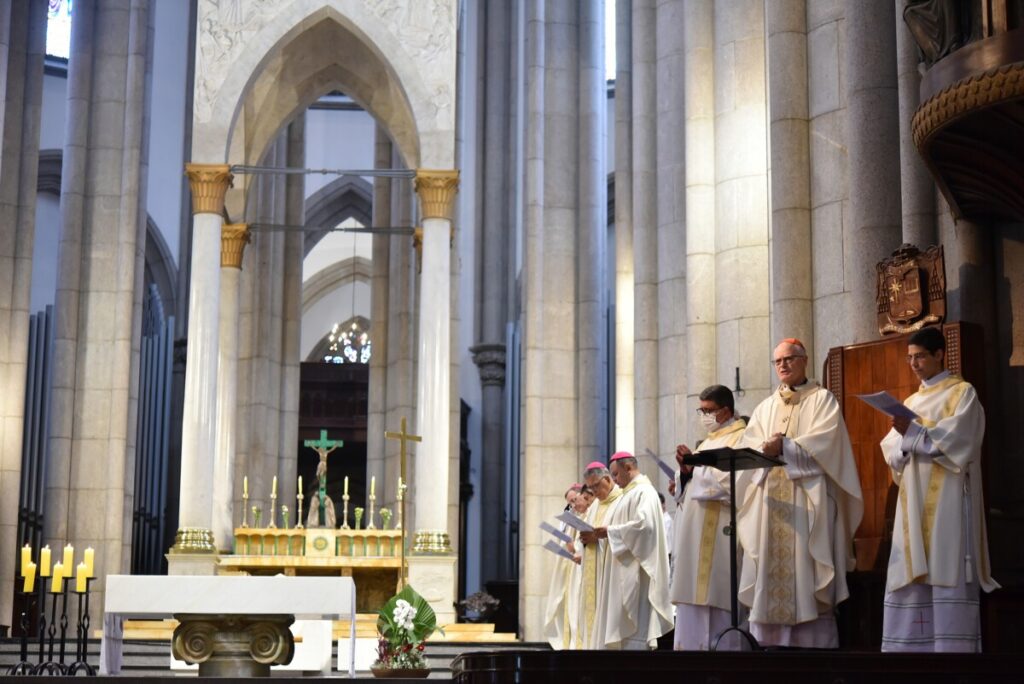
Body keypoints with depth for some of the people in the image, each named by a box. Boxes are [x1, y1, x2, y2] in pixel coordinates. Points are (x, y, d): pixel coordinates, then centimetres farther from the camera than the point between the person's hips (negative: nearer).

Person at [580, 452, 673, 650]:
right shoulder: (631, 493, 22)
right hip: (626, 573, 10)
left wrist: (608, 531, -15)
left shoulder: (643, 491, -10)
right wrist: (598, 536, 10)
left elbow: (643, 524, -23)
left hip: (636, 570, -10)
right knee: (626, 627, 7)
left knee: (634, 626, -12)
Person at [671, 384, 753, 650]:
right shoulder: (707, 444, 21)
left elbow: (735, 483, -18)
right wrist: (686, 469, 1)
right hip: (695, 536, 8)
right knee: (694, 598, 5)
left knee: (716, 598, -10)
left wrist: (695, 467, -9)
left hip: (721, 537, -8)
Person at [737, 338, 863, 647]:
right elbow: (748, 443, 7)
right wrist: (766, 448, -14)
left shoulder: (822, 399, 6)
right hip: (770, 500, 5)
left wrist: (784, 447, -17)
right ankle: (767, 640, -1)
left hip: (808, 500, -5)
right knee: (769, 573, -1)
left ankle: (813, 642, -8)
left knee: (805, 572, -9)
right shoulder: (765, 407, 21)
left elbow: (824, 442, -9)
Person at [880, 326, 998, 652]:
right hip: (915, 500, 6)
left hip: (947, 498, -6)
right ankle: (912, 646, -3)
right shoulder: (910, 402, 22)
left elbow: (958, 439, -11)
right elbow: (892, 450, 12)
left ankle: (952, 645, -14)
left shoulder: (962, 393, 5)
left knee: (947, 574, -12)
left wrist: (914, 432, -17)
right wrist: (904, 438, -10)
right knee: (914, 577, -1)